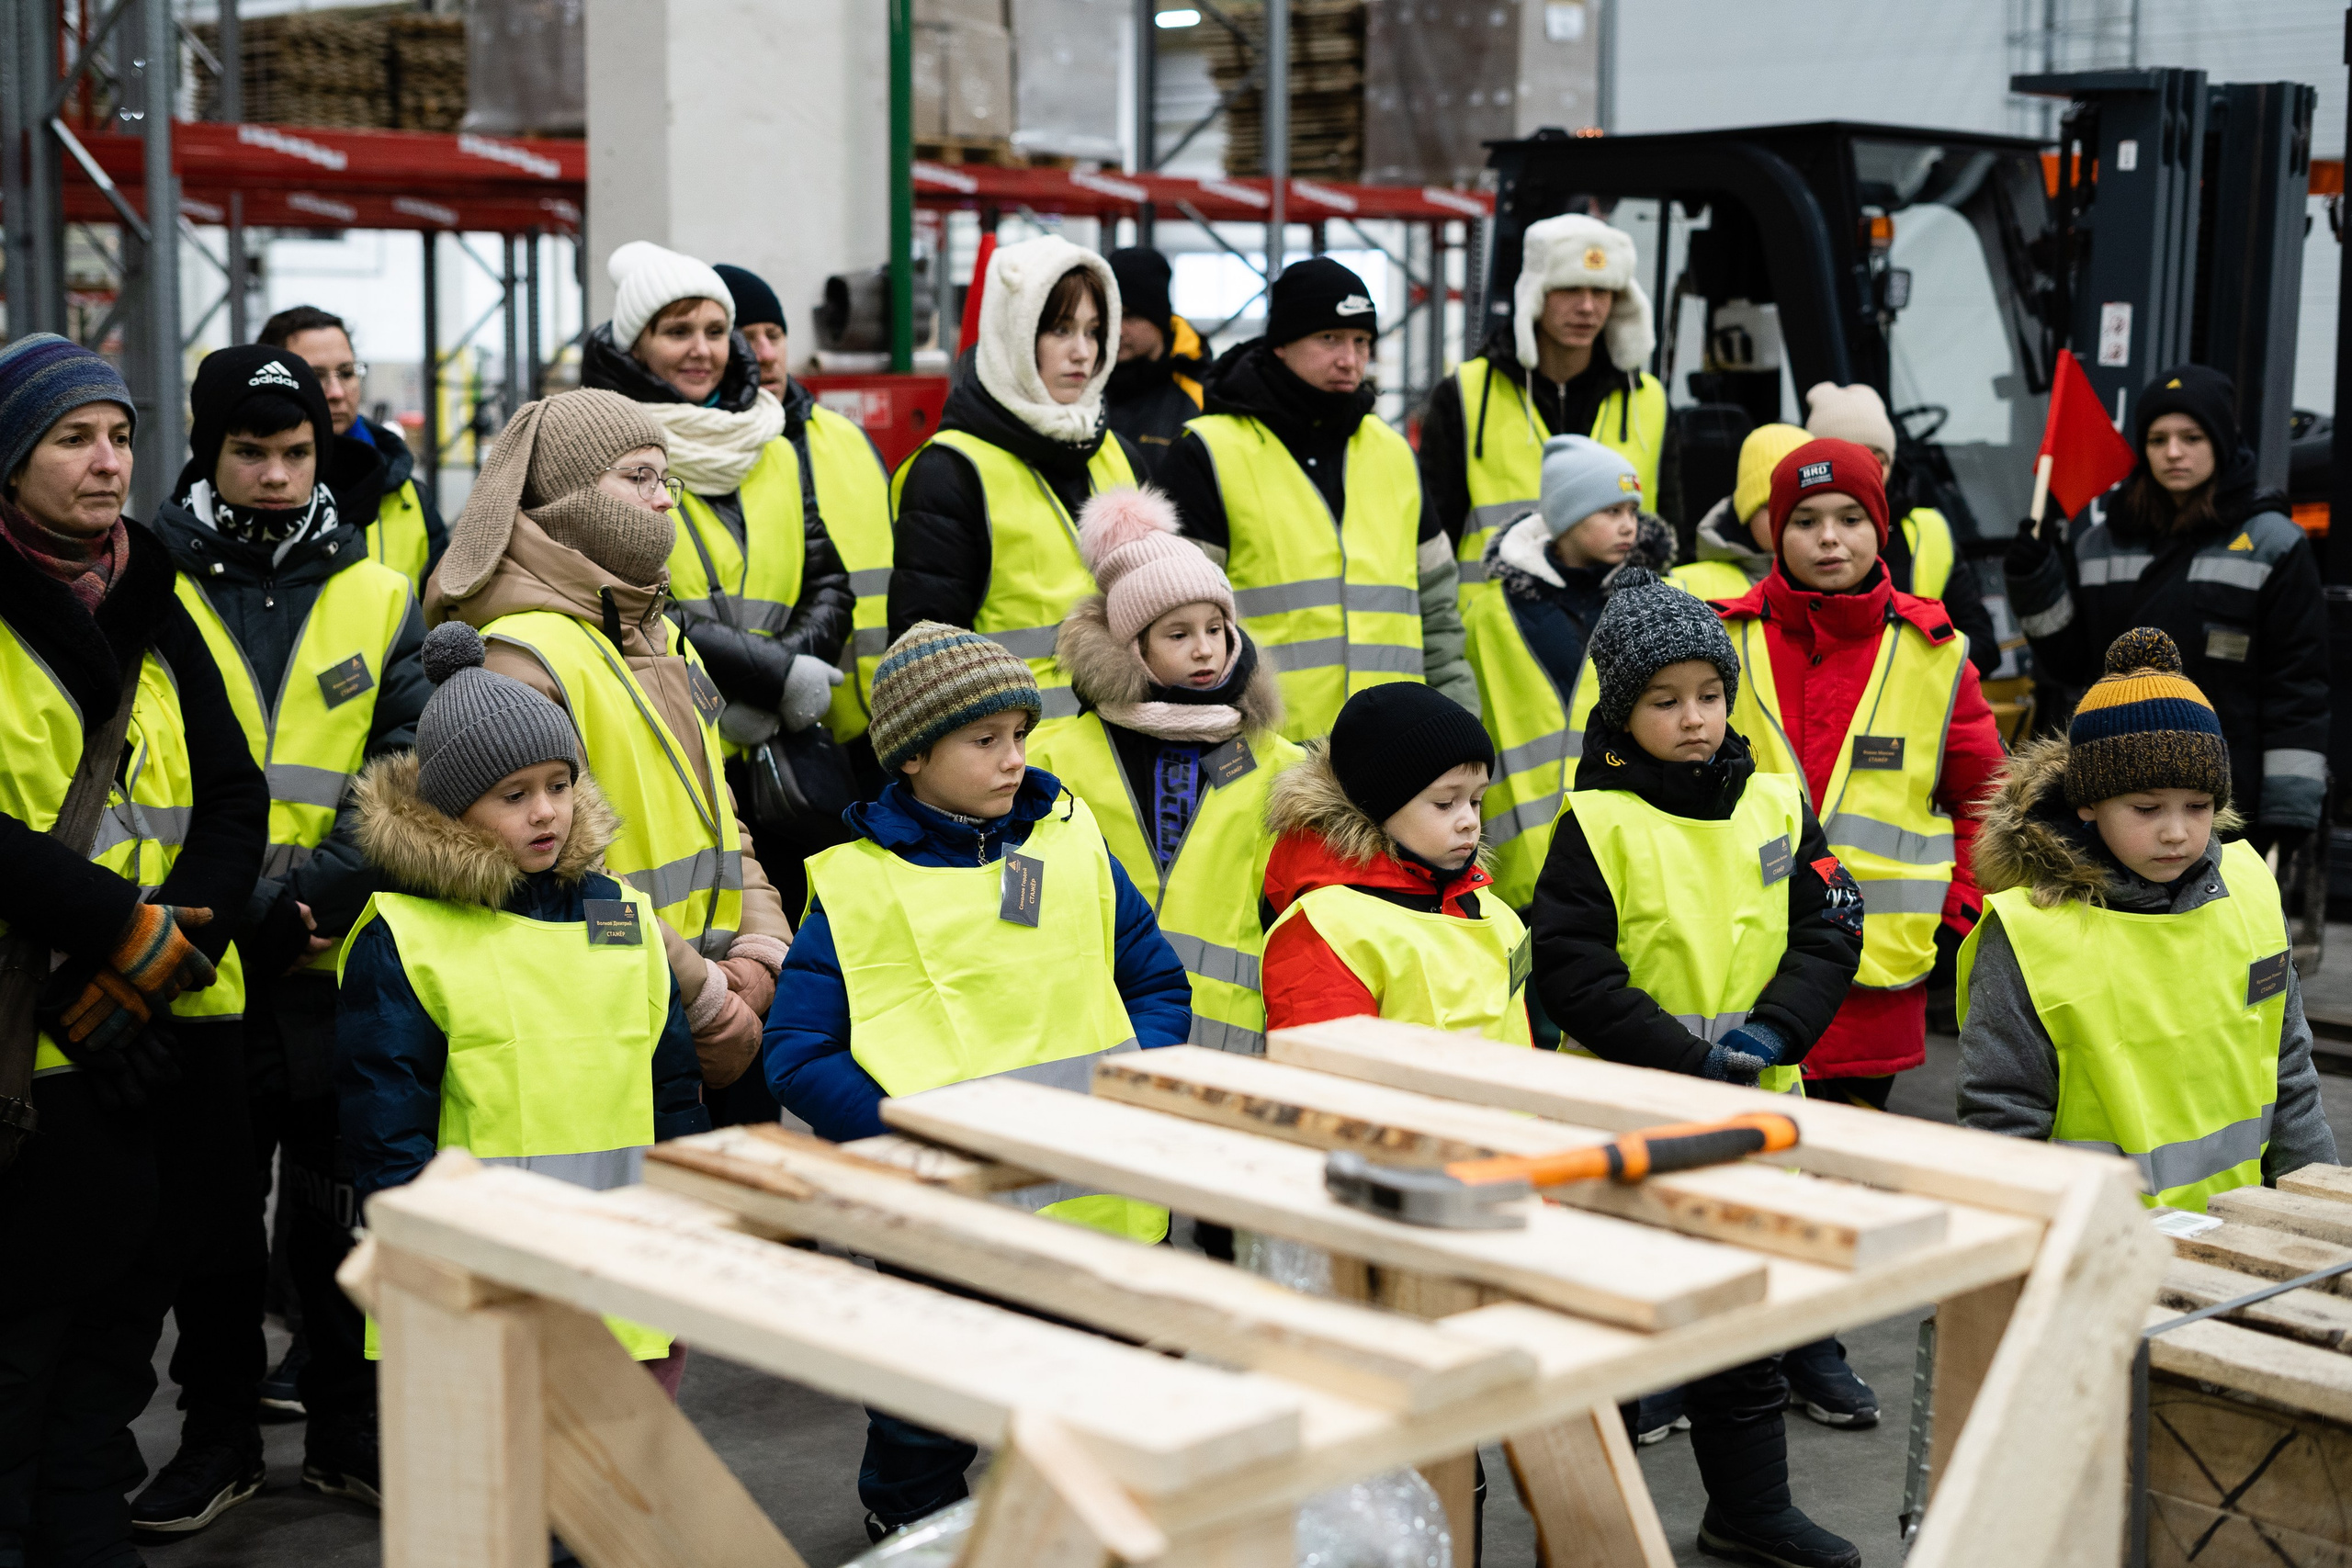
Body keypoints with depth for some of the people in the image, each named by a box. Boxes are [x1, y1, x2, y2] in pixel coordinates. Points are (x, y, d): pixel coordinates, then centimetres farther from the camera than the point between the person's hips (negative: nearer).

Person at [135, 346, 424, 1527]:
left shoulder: (379, 600, 7)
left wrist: (316, 888, -15)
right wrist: (231, 901, -14)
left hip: (342, 959, 1)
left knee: (342, 1201, 8)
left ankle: (350, 1431, 22)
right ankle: (216, 1432, 24)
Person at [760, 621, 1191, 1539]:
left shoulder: (1073, 845, 7)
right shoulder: (857, 889, -3)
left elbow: (1158, 982, 13)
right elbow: (797, 1053, -6)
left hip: (1104, 1205, 3)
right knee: (929, 1410, 11)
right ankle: (905, 1516, 38)